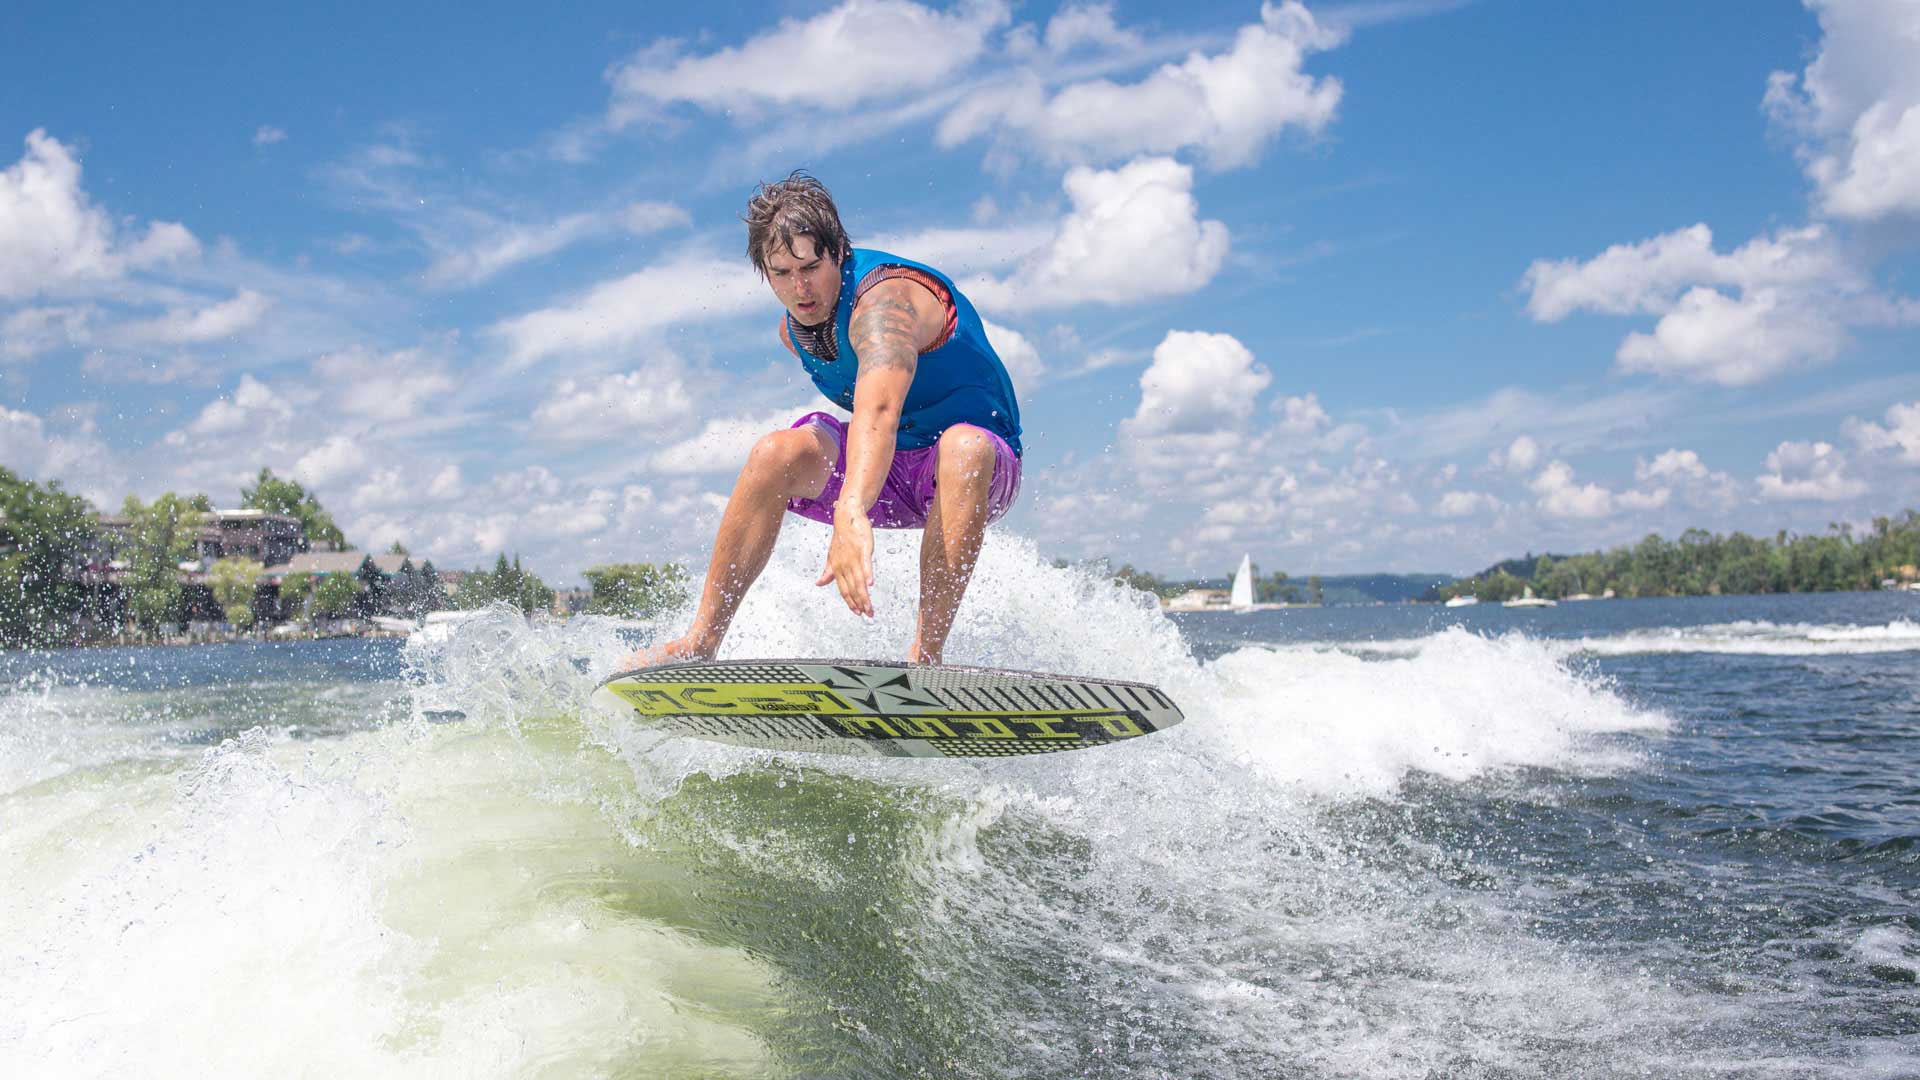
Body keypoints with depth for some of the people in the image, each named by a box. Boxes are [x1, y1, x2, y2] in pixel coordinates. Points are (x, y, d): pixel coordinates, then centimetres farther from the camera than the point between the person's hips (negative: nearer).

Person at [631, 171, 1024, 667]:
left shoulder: (883, 301, -29)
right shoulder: (794, 328, -2)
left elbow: (878, 411, -50)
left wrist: (851, 514, -65)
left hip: (975, 471, -6)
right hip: (883, 471, 6)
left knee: (965, 444, -40)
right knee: (778, 451, -20)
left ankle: (925, 655, -39)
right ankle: (700, 642, -16)